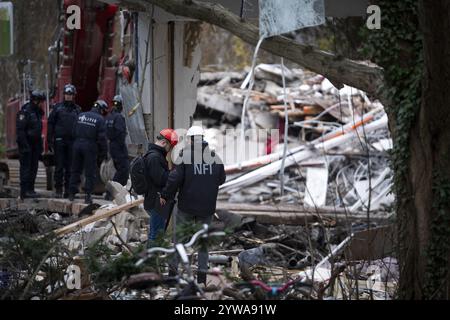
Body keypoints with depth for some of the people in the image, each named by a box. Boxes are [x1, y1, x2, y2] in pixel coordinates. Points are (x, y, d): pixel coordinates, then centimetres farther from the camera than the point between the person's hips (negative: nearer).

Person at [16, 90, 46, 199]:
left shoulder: (38, 112, 14)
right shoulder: (25, 111, -13)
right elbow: (20, 129, -18)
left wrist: (40, 145, 17)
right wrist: (25, 146, -22)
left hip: (35, 144, 8)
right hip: (26, 144, -8)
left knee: (34, 167, 9)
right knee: (26, 167, -8)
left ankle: (30, 189, 15)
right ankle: (25, 191, -8)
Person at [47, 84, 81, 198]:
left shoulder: (77, 109, 11)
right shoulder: (58, 107, 6)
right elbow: (50, 123, 4)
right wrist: (50, 140, -3)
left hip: (72, 141, 2)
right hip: (59, 140, -2)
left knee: (70, 167, 2)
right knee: (59, 166, -2)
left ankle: (68, 190, 7)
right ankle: (58, 189, 2)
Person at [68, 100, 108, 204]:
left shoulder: (81, 116, 10)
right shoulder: (100, 119, -6)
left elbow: (74, 132, 10)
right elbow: (102, 138, -9)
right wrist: (103, 153, -3)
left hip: (77, 144, 5)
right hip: (90, 146, -5)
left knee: (76, 170, 14)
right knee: (90, 173, 2)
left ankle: (72, 193, 15)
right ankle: (88, 196, 0)